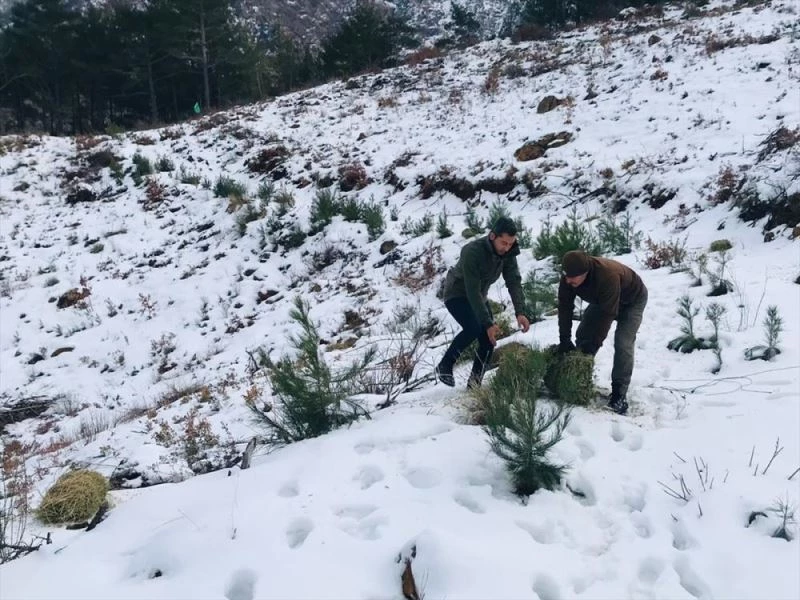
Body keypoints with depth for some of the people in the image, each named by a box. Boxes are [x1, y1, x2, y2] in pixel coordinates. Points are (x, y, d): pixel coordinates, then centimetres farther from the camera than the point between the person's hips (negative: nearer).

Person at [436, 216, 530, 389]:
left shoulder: (508, 253, -13)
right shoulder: (472, 252, -33)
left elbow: (514, 282, -15)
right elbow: (473, 291, -34)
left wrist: (520, 312, -29)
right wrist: (488, 323, -35)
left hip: (480, 297, 6)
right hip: (457, 295, -6)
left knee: (488, 339, -6)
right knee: (473, 328, -30)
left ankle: (475, 382, 9)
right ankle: (444, 367, -13)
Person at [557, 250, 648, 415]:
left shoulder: (608, 275, -45)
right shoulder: (568, 278, -26)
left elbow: (607, 314, -40)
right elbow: (565, 308, -21)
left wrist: (594, 344, -37)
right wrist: (564, 341, -25)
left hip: (632, 299, -6)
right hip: (602, 299, 6)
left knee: (622, 344, -19)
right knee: (583, 335, -2)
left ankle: (619, 394, -12)